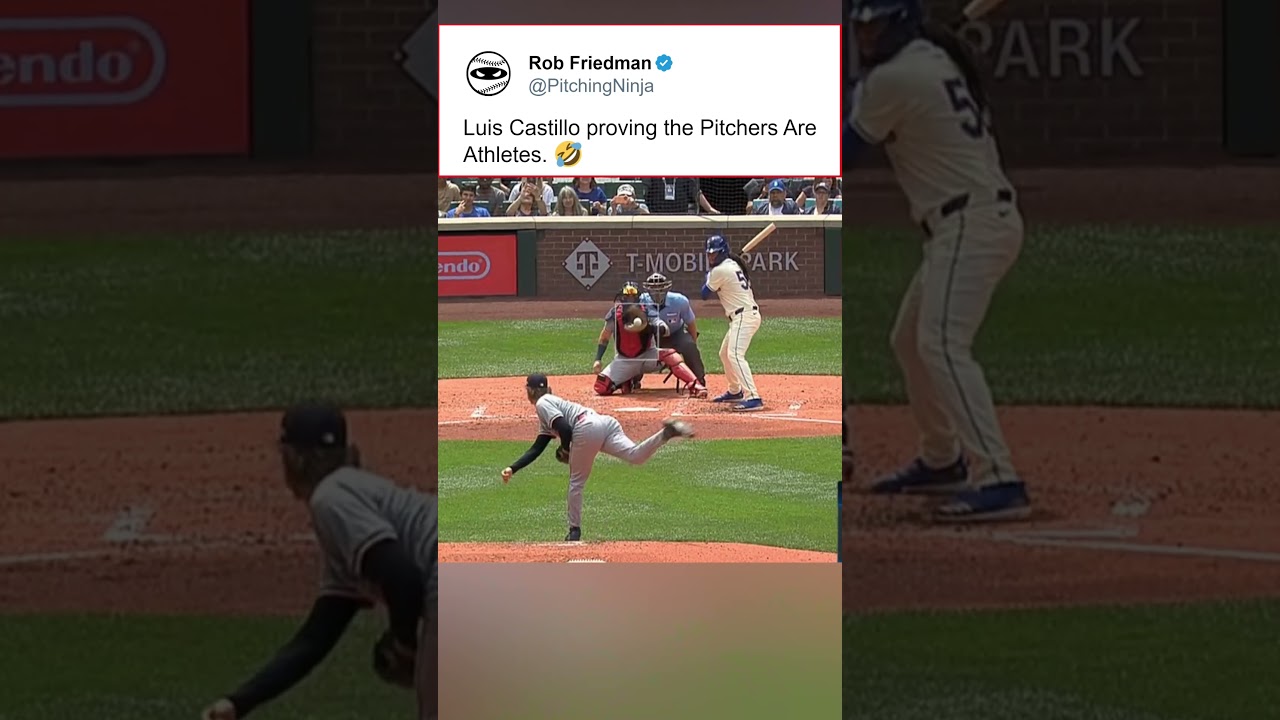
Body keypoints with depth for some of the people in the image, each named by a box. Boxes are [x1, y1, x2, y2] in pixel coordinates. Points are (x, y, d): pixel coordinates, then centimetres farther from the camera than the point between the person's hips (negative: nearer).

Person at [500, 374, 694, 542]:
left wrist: (565, 450, 10)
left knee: (576, 482, 6)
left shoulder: (543, 403, 10)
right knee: (636, 455, -15)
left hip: (587, 429, -8)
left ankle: (575, 529, 10)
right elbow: (535, 450, 39)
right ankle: (666, 433, -37)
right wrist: (512, 469, 36)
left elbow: (564, 428, -6)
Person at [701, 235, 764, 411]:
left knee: (735, 355, -24)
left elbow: (705, 294, -1)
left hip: (744, 317, -11)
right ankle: (735, 392, 39)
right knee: (725, 354, 25)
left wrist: (708, 273, 16)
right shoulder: (734, 265, 15)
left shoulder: (720, 270, -12)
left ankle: (753, 397, -35)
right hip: (748, 315, 11)